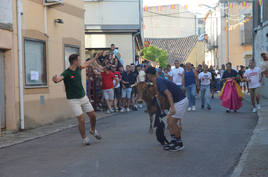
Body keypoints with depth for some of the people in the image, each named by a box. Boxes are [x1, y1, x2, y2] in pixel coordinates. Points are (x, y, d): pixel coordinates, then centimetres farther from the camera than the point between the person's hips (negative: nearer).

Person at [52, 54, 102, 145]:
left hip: (83, 97, 7)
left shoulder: (78, 68, 2)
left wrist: (95, 58, 36)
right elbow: (59, 78, -40)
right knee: (81, 119, -10)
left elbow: (86, 64, 24)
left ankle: (93, 130, 41)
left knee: (93, 115, 11)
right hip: (74, 100, -7)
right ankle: (84, 138, 12)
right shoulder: (66, 73, -20)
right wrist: (55, 79, -63)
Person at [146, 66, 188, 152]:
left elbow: (168, 94, -31)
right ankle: (173, 142, 19)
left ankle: (180, 144, 6)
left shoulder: (159, 81, -17)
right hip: (176, 101, 10)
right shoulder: (160, 80, 13)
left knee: (172, 122, -6)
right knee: (169, 120, 12)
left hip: (181, 101, -10)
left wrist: (172, 107, -41)